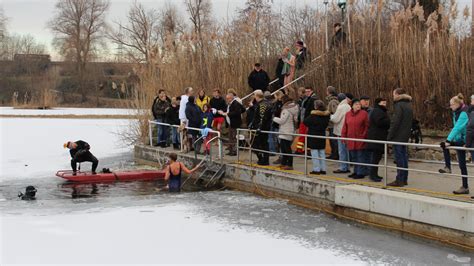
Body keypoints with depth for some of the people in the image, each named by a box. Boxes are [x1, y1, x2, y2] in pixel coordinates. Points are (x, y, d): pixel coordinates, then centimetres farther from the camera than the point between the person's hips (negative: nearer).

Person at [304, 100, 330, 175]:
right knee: (322, 153, 13)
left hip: (313, 136, -6)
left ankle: (316, 169, -1)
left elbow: (305, 122, -14)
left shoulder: (313, 115, -18)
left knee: (314, 153, -1)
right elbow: (326, 124, 10)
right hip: (322, 135, 6)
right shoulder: (326, 115, 0)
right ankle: (323, 169, 15)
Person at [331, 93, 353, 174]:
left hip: (341, 132, -8)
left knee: (342, 150, -3)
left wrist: (330, 116, 3)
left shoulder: (341, 107, -15)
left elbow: (335, 119, -15)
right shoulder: (348, 107, 10)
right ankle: (346, 167, 17)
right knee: (346, 150, 13)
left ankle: (343, 168, -1)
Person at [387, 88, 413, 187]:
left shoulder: (399, 105, -15)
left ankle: (400, 180, -4)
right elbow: (410, 121, 16)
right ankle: (404, 179, 19)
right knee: (404, 156, 13)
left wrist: (389, 136, -15)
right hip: (405, 136, 9)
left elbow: (395, 122, -19)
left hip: (398, 136, -9)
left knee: (399, 158, -5)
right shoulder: (408, 105, 13)